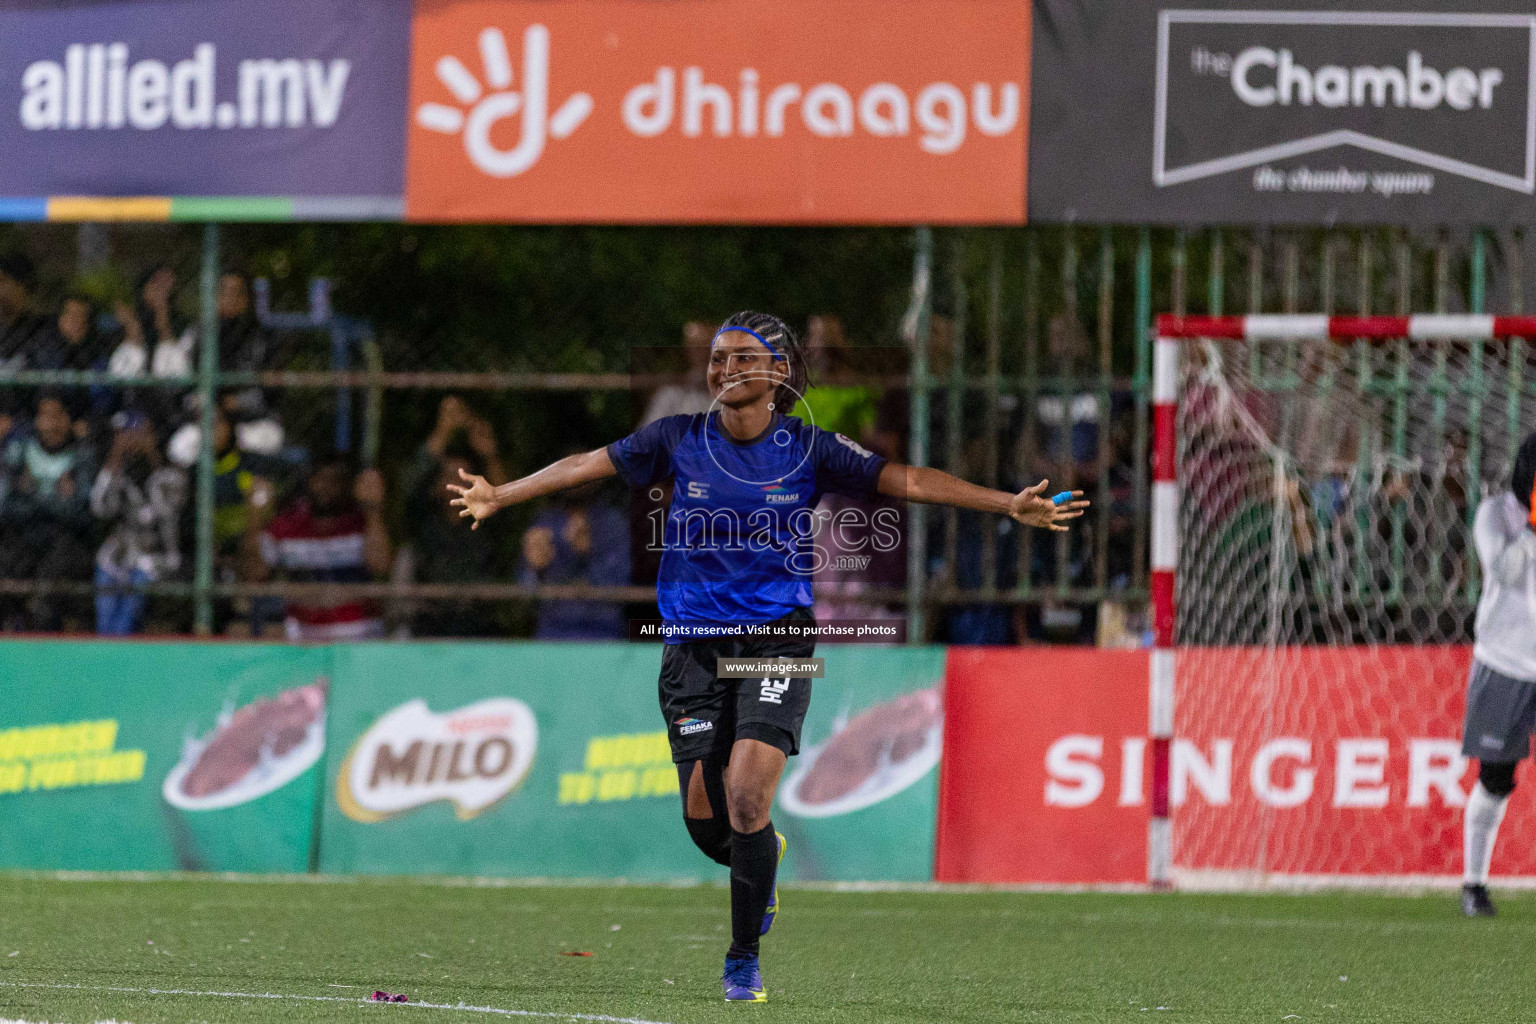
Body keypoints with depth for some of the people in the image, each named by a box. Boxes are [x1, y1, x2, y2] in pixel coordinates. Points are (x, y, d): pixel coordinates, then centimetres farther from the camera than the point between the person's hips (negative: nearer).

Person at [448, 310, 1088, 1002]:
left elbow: (904, 480, -5)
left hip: (777, 639, -2)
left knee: (746, 800, -17)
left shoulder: (808, 451, -2)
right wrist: (498, 496, 3)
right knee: (703, 814, -2)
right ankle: (758, 863, 35)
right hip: (694, 644, 2)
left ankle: (743, 959, 0)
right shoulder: (679, 441, 2)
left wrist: (1010, 506, -11)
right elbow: (587, 466, 6)